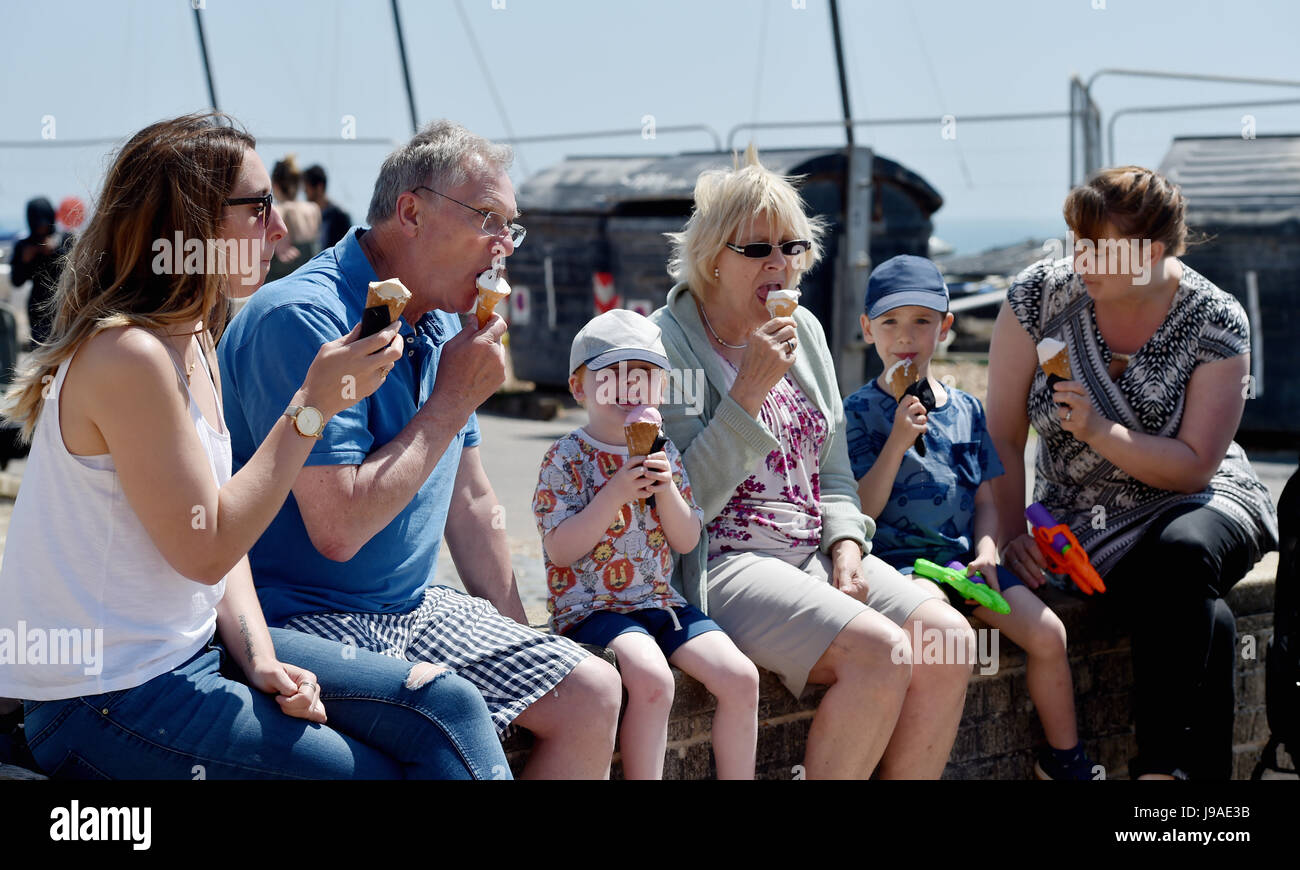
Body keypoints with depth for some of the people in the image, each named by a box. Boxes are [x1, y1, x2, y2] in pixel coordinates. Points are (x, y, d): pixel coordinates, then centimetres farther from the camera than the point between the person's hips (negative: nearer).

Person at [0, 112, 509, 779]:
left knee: (448, 708, -2)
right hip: (106, 702, -9)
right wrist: (314, 404, -19)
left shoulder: (194, 342, 9)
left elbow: (222, 524, 9)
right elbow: (205, 551, -21)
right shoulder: (127, 356, -21)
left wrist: (260, 658, -6)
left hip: (195, 647, 9)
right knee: (378, 772, -11)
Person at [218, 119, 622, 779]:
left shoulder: (440, 323, 10)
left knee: (592, 695, 0)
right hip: (308, 621, -9)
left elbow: (471, 503, 18)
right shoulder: (304, 320, -20)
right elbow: (339, 529, -27)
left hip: (416, 606, 9)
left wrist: (518, 639, 17)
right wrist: (453, 403, -17)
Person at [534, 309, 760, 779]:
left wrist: (666, 490, -8)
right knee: (652, 678, -33)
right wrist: (615, 494, -20)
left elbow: (687, 541, 9)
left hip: (661, 599, 6)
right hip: (592, 605, -6)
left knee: (741, 677, -12)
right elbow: (561, 551, -12)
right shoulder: (566, 458, -5)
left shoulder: (665, 454, 11)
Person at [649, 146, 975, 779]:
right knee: (882, 653, -28)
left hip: (815, 554, 7)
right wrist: (749, 392, -19)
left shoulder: (804, 330, 14)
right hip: (720, 564, -7)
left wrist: (846, 542, -1)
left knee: (949, 640, -16)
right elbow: (688, 502, -14)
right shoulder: (667, 344, -6)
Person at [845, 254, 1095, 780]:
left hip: (965, 555, 5)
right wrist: (897, 441, -17)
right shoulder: (860, 412, 0)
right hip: (899, 557, -5)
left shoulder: (966, 408, 14)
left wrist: (986, 550, -3)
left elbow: (984, 496, 16)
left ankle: (1064, 759, 6)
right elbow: (862, 511, -7)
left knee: (1047, 633, -13)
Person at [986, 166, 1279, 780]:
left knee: (1179, 554, -38)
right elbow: (1002, 436, -2)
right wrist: (1010, 535, -13)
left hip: (1197, 505, 0)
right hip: (1086, 526, 0)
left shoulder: (1214, 321, -11)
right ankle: (1197, 766, -20)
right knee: (1201, 620, -32)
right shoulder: (1040, 295, -6)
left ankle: (1160, 765, -32)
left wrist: (1099, 431, -26)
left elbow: (1194, 468, -13)